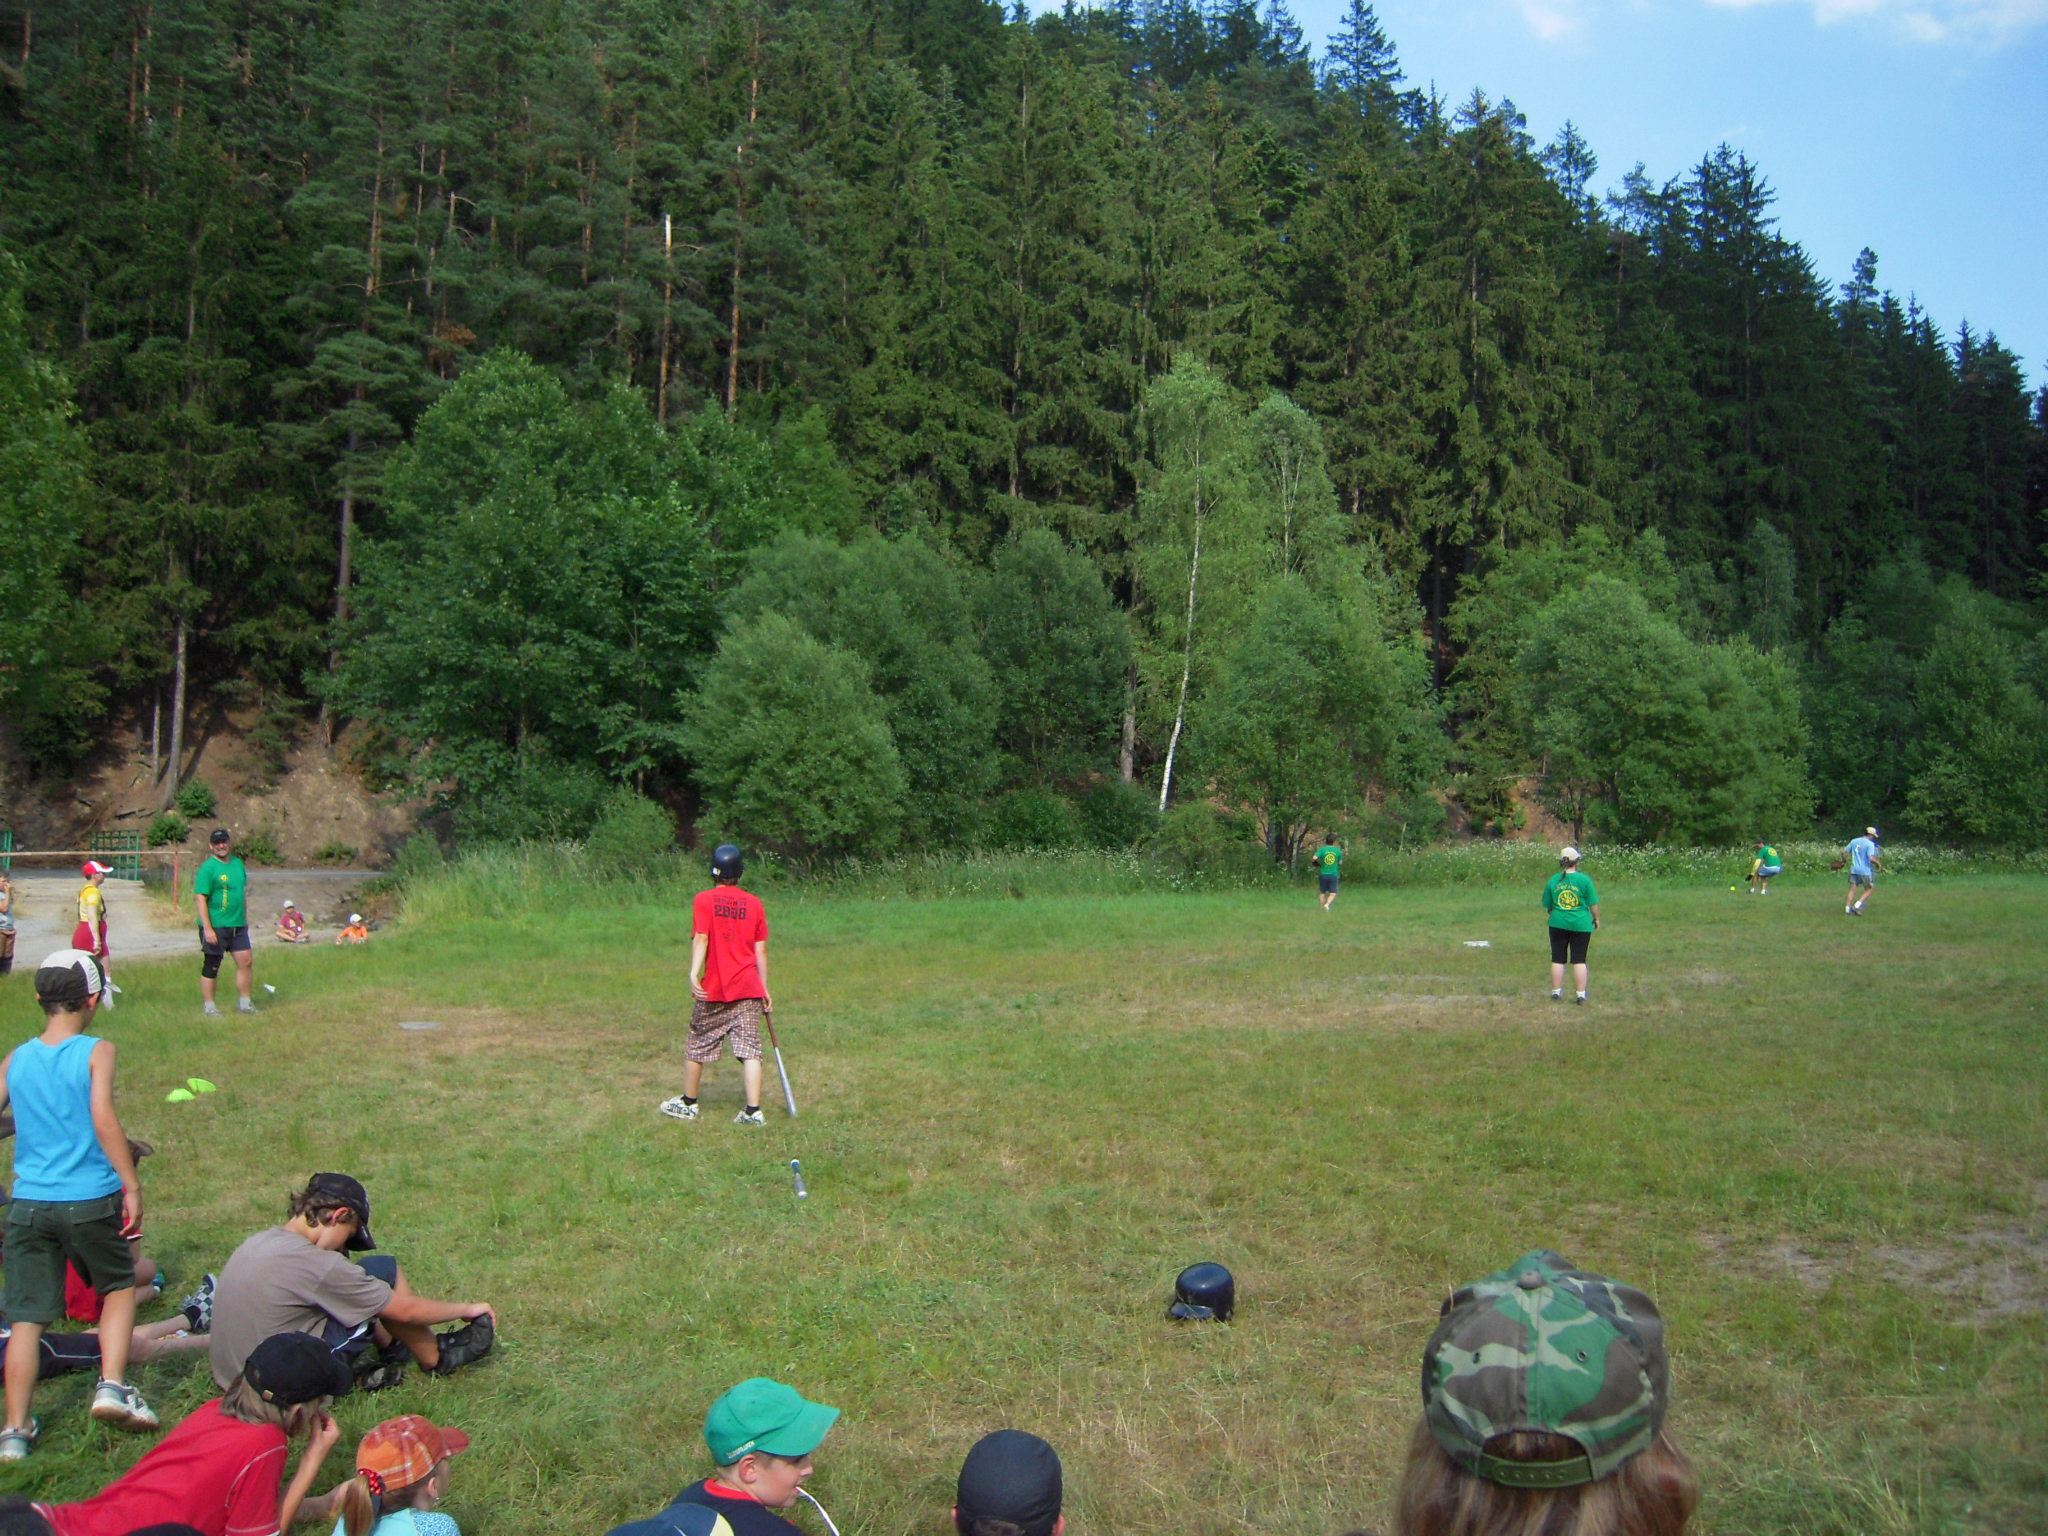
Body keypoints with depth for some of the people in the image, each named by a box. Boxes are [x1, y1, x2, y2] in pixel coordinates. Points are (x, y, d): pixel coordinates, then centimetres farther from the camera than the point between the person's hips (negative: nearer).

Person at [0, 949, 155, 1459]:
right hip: (89, 1200, -3)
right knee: (119, 1286, 18)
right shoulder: (96, 1052, -9)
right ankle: (112, 1385, 3)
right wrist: (132, 1186, -16)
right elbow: (103, 1120, -18)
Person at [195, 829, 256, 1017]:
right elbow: (200, 898, -15)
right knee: (211, 966, 3)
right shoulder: (207, 868, -11)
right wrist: (207, 928, -19)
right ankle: (210, 1007, 14)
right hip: (215, 927, -6)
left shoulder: (237, 864, 10)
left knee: (246, 961, 5)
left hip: (238, 925, 6)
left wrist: (245, 919, 20)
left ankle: (244, 1003, 17)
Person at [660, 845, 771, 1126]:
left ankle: (688, 1104, 28)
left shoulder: (704, 900, -3)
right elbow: (761, 949, 5)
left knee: (697, 1046, 15)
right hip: (748, 989, 2)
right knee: (749, 1049, 1)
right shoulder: (754, 903, 4)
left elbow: (700, 939, -16)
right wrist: (764, 988, 11)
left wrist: (694, 974, -24)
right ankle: (753, 1111, -5)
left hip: (713, 990, -2)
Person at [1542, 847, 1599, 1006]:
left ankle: (1556, 993, 14)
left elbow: (1547, 906, 9)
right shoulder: (1584, 880, -8)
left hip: (1558, 925, 2)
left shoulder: (1553, 880, 1)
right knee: (1579, 960, 4)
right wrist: (1596, 919, 14)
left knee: (1557, 960, 9)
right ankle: (1581, 995, 7)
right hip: (1581, 925, -2)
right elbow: (1593, 904, -3)